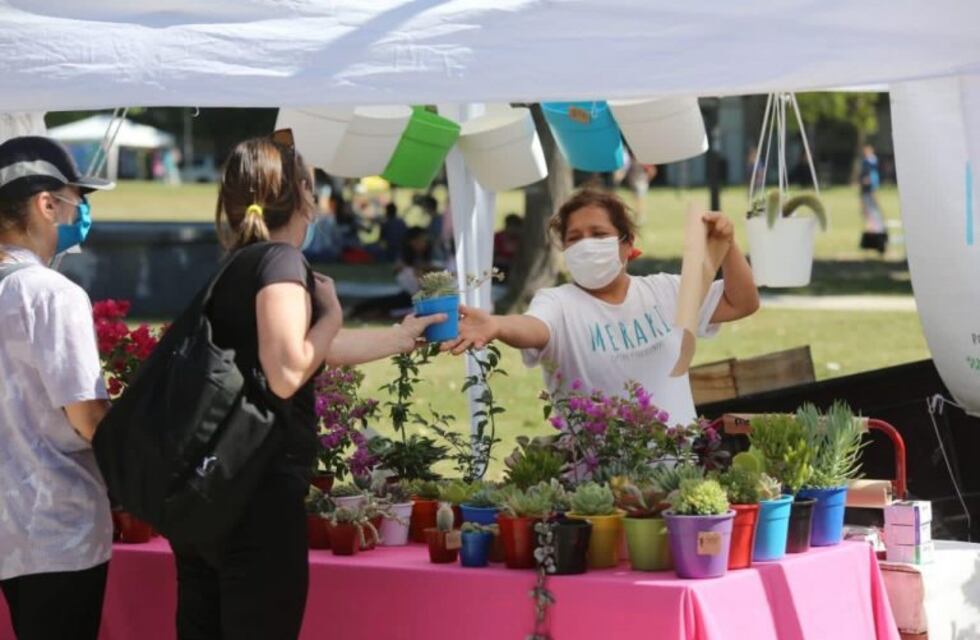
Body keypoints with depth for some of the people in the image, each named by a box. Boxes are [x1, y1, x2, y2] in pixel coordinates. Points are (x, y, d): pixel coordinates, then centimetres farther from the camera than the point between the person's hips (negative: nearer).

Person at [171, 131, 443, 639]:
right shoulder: (280, 261, -10)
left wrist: (405, 335, 41)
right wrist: (331, 314, -4)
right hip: (258, 497, -9)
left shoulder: (232, 269, 17)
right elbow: (286, 374, -22)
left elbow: (313, 349, 29)